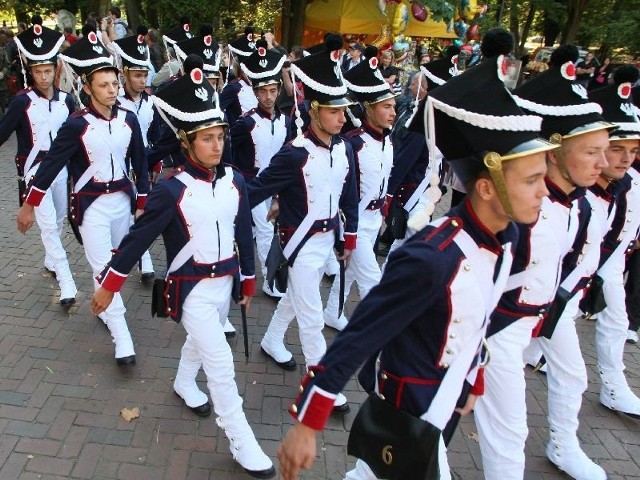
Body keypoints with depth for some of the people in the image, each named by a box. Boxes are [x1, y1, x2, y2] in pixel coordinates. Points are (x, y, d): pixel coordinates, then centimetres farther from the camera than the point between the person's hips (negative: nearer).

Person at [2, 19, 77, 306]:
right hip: (35, 169, -4)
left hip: (61, 166, 4)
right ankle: (66, 282, -8)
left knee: (59, 218, 17)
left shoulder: (66, 100, 1)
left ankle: (50, 261, 40)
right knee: (47, 223, -8)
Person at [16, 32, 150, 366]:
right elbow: (52, 162, -8)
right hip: (91, 205, -4)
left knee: (117, 261, 18)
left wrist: (143, 203, 6)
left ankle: (105, 308, 42)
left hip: (122, 200, 4)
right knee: (103, 269, -5)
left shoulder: (128, 119, -2)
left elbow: (140, 162, 5)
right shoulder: (77, 124, -12)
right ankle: (122, 338, -2)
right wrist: (29, 205, -5)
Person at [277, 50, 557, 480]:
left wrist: (473, 382, 19)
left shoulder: (506, 236, -8)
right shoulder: (431, 258, -35)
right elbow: (356, 339, -29)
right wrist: (307, 425, -23)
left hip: (444, 404, 8)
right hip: (404, 413, -7)